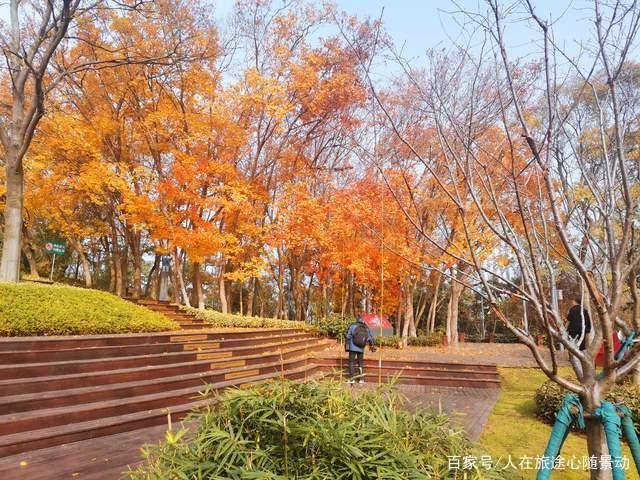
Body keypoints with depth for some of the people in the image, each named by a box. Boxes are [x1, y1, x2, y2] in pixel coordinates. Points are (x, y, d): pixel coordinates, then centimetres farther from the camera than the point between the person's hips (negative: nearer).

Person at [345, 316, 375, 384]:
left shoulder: (352, 326, -2)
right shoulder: (366, 328, 6)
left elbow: (348, 336, -5)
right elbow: (370, 338, 14)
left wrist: (346, 345, 3)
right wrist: (372, 346, 29)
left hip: (353, 348, -3)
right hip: (361, 349, 3)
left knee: (351, 363, 2)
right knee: (360, 363, 14)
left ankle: (352, 379, -4)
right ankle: (361, 379, 13)